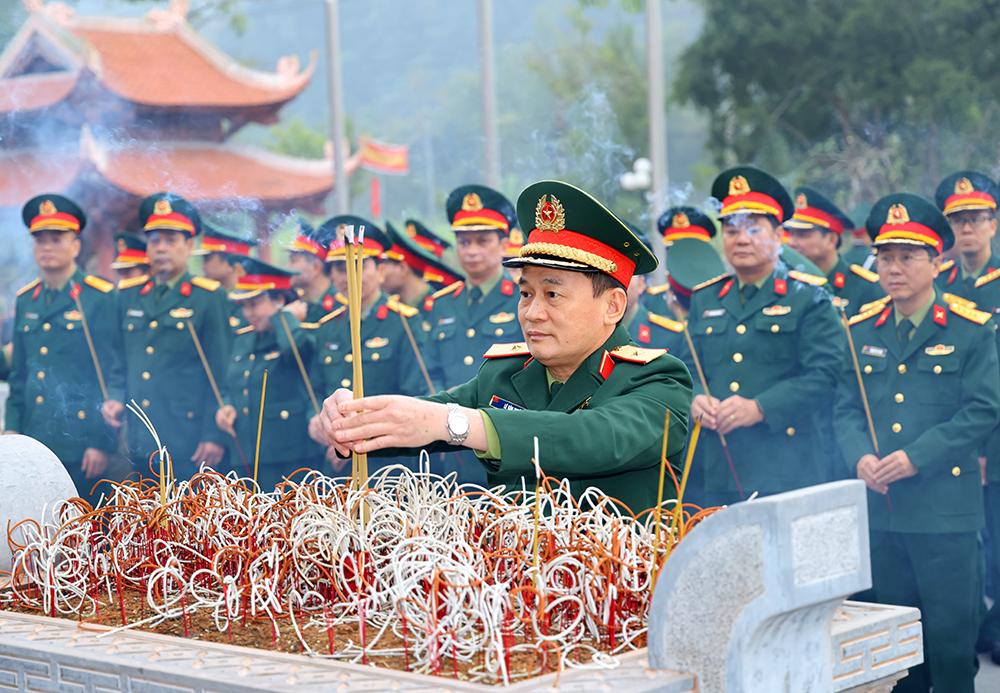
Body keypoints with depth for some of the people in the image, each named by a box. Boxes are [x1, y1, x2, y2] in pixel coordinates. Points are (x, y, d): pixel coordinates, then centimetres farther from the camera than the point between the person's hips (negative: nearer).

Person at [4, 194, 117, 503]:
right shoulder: (25, 301, 13)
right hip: (34, 444, 5)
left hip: (81, 444, -5)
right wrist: (12, 430, 10)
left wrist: (103, 443, -10)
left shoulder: (101, 297, -4)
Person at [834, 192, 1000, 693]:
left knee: (950, 630, 0)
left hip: (946, 508, -4)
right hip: (880, 506, 4)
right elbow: (845, 408, 9)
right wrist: (860, 458, -10)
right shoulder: (861, 331, 9)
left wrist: (916, 458, -17)